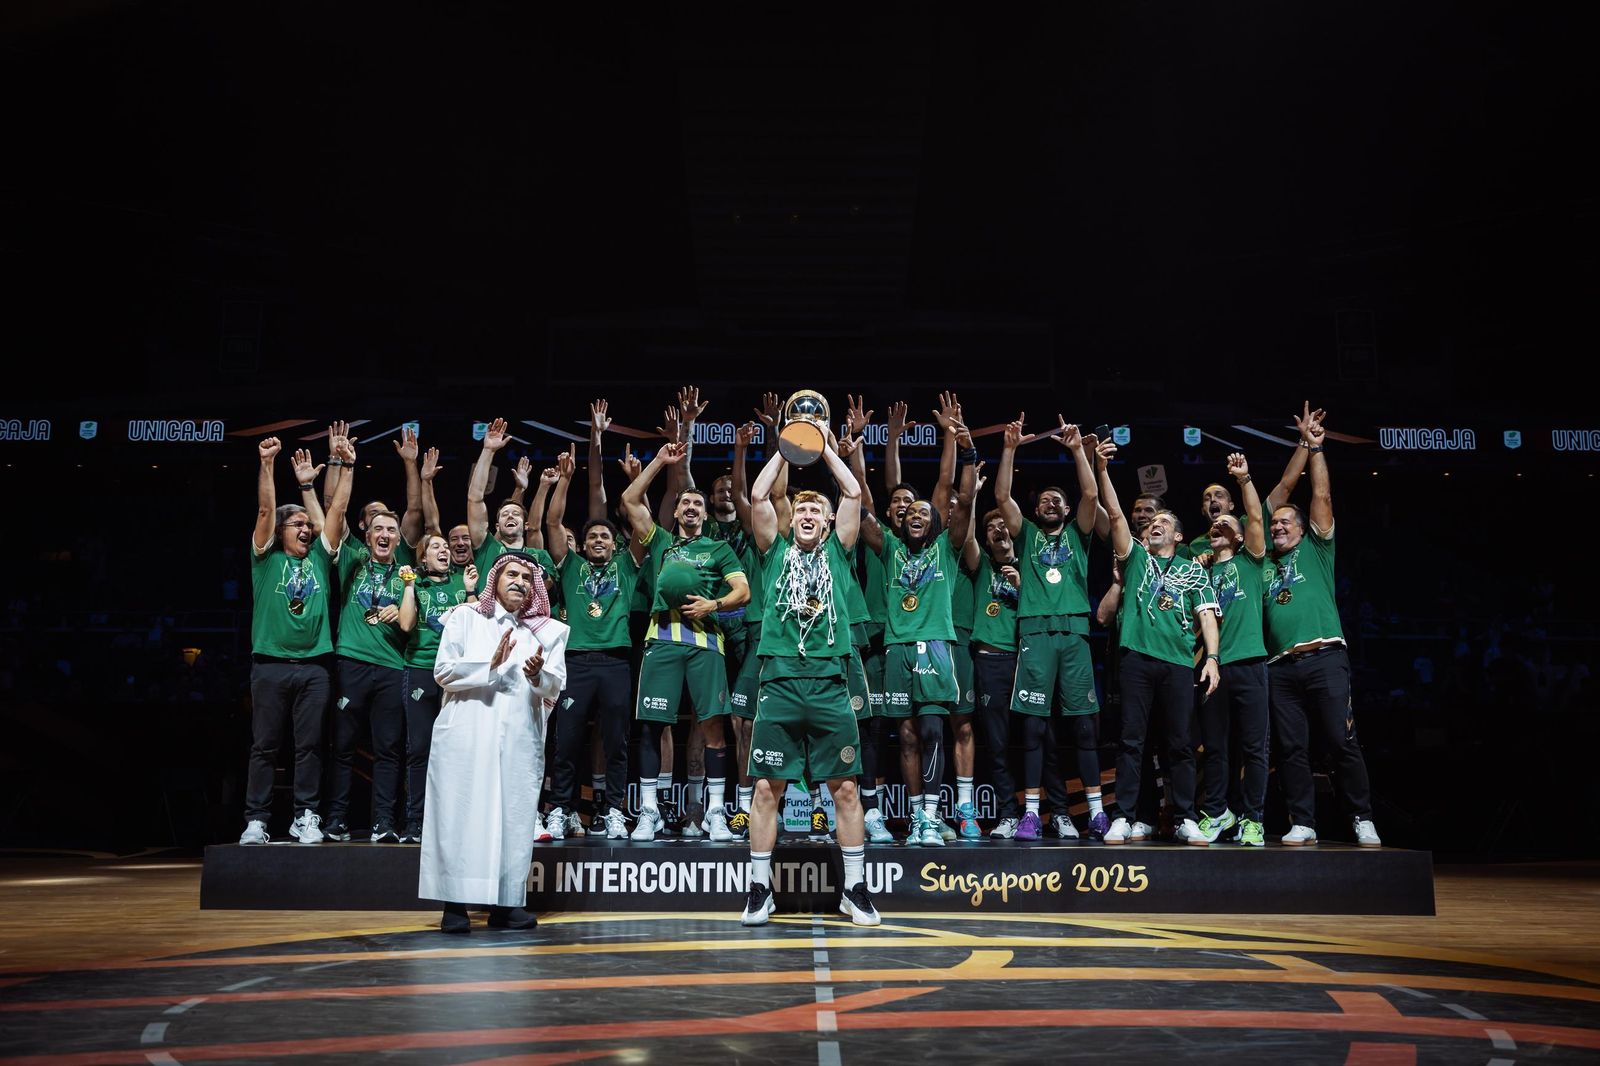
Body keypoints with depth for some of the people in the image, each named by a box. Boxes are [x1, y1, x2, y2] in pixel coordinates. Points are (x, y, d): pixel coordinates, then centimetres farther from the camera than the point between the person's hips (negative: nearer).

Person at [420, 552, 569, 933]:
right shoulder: (465, 618, 12)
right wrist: (491, 666, -10)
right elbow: (443, 672, 1)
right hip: (466, 733, -2)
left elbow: (555, 687, 5)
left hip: (520, 740, 2)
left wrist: (538, 674, -17)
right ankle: (455, 904, -3)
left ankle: (506, 903, 1)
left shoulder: (547, 631, 16)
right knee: (461, 813, -6)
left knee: (515, 815, -3)